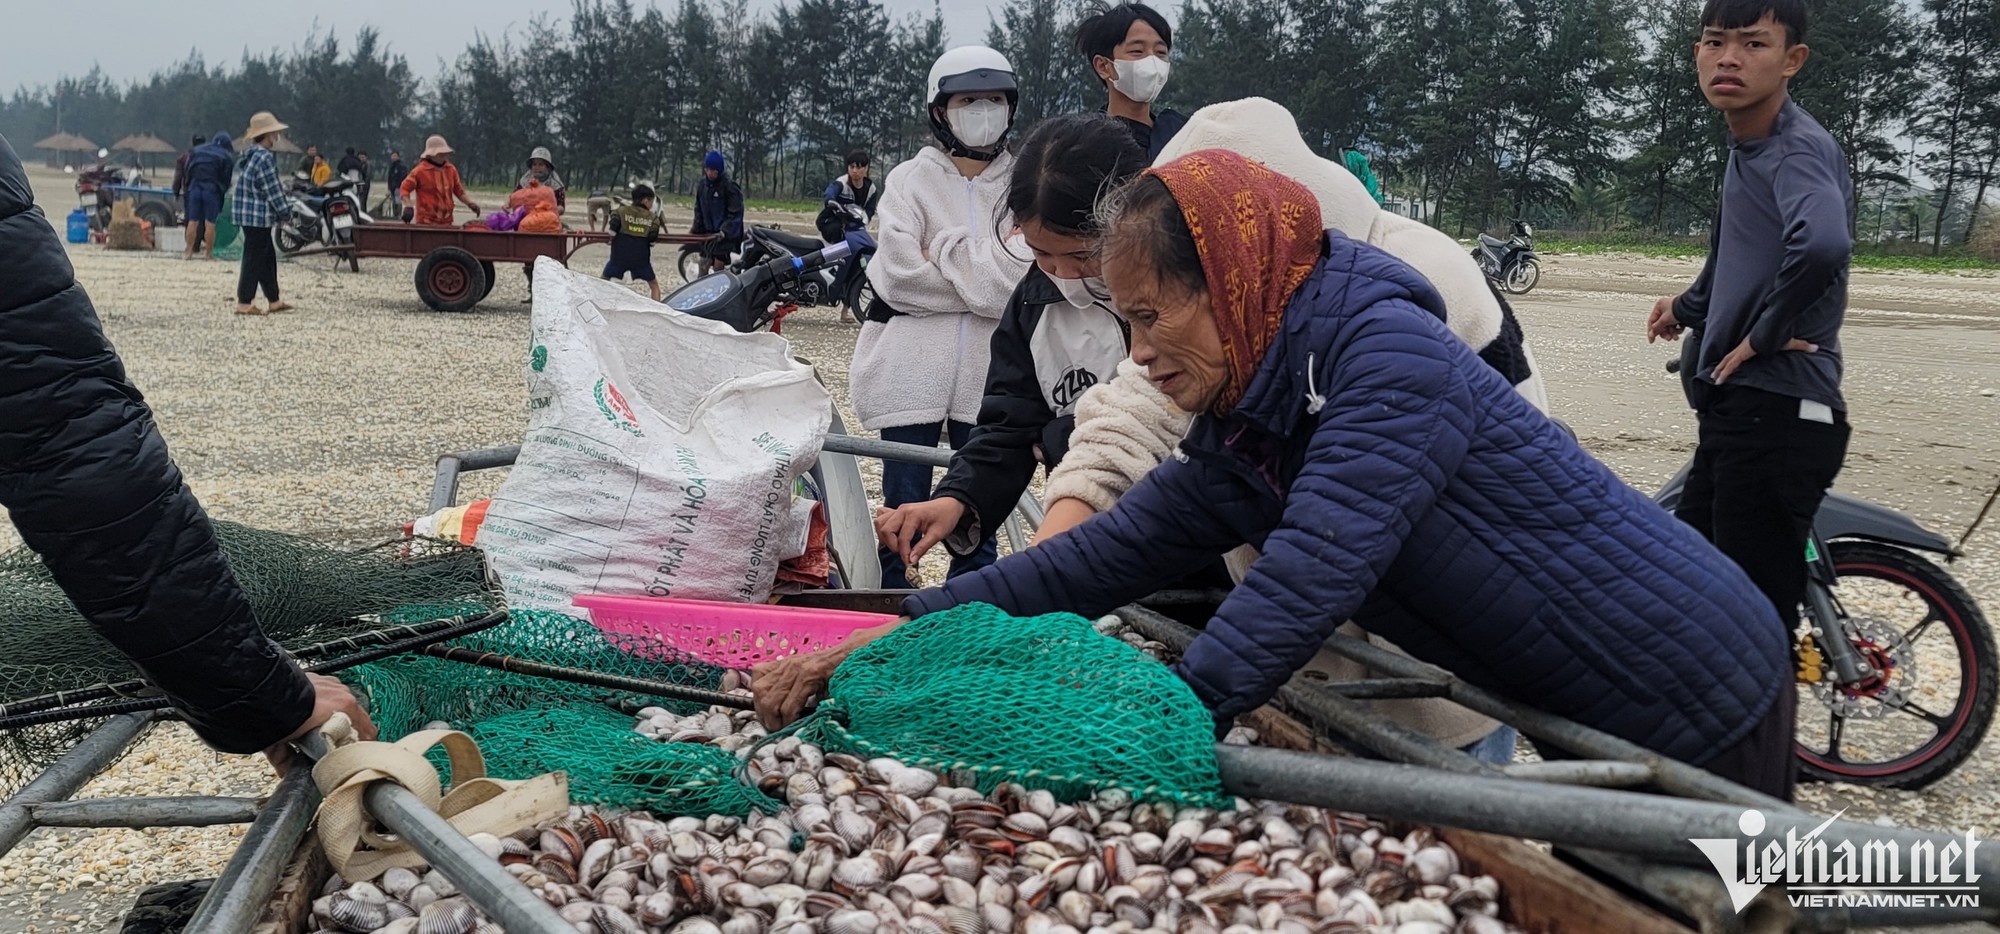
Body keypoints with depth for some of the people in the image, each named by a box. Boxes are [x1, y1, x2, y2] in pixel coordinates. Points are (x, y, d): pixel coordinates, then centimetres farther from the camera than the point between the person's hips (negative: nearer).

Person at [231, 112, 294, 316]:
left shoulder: (249, 155, 13)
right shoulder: (264, 158, -17)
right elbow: (271, 189, -16)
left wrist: (281, 189, 21)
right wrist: (283, 212, -8)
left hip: (246, 213, 10)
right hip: (258, 216, -10)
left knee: (269, 257, 15)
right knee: (255, 259, -5)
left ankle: (274, 301, 21)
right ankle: (244, 303, -2)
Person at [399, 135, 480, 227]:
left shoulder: (451, 170, 9)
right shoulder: (420, 171, -5)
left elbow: (458, 190, 19)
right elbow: (405, 188, -3)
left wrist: (469, 203, 5)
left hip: (446, 222, 5)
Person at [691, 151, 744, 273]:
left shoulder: (730, 186, -14)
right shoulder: (702, 185, 5)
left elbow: (735, 213, -16)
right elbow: (699, 209, 14)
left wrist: (724, 231, -25)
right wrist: (695, 228, 4)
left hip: (726, 234, -6)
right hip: (708, 233, 6)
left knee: (718, 267, -9)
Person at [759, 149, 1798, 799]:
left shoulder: (1388, 352, -24)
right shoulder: (1242, 443, 2)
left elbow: (1308, 579, -33)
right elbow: (1100, 557, -2)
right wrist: (889, 639, -8)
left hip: (1702, 705, -8)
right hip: (1594, 719, 8)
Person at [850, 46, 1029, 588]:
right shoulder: (911, 179, 6)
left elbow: (1027, 279, -6)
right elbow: (899, 274, -8)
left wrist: (944, 253, -6)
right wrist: (984, 283, -7)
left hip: (989, 369, 2)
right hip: (912, 366, -1)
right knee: (903, 511, 0)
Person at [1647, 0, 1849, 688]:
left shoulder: (1798, 148, -15)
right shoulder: (1744, 150, 15)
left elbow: (1823, 243, -37)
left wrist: (1765, 333, -23)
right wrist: (1689, 308, 47)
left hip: (1777, 416, -10)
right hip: (1732, 410, 10)